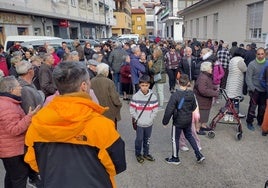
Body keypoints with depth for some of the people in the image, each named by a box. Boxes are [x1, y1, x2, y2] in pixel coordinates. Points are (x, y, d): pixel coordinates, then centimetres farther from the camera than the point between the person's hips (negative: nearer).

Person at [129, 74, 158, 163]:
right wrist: (137, 119, -8)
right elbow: (132, 110, -6)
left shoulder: (153, 97, -9)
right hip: (139, 123, -1)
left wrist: (150, 119, -8)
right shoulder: (135, 96, -11)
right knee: (139, 139, 11)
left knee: (147, 139, 18)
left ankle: (146, 153, 38)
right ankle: (138, 154, 33)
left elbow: (155, 110, -3)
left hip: (149, 123, 2)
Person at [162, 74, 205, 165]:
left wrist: (165, 121, -12)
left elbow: (169, 110, -23)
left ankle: (175, 158, 28)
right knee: (189, 136, 25)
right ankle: (199, 155, 28)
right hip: (188, 120, 6)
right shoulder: (191, 94, -7)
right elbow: (194, 107, 6)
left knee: (175, 139, 12)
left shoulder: (175, 95, -25)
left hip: (178, 122, -6)